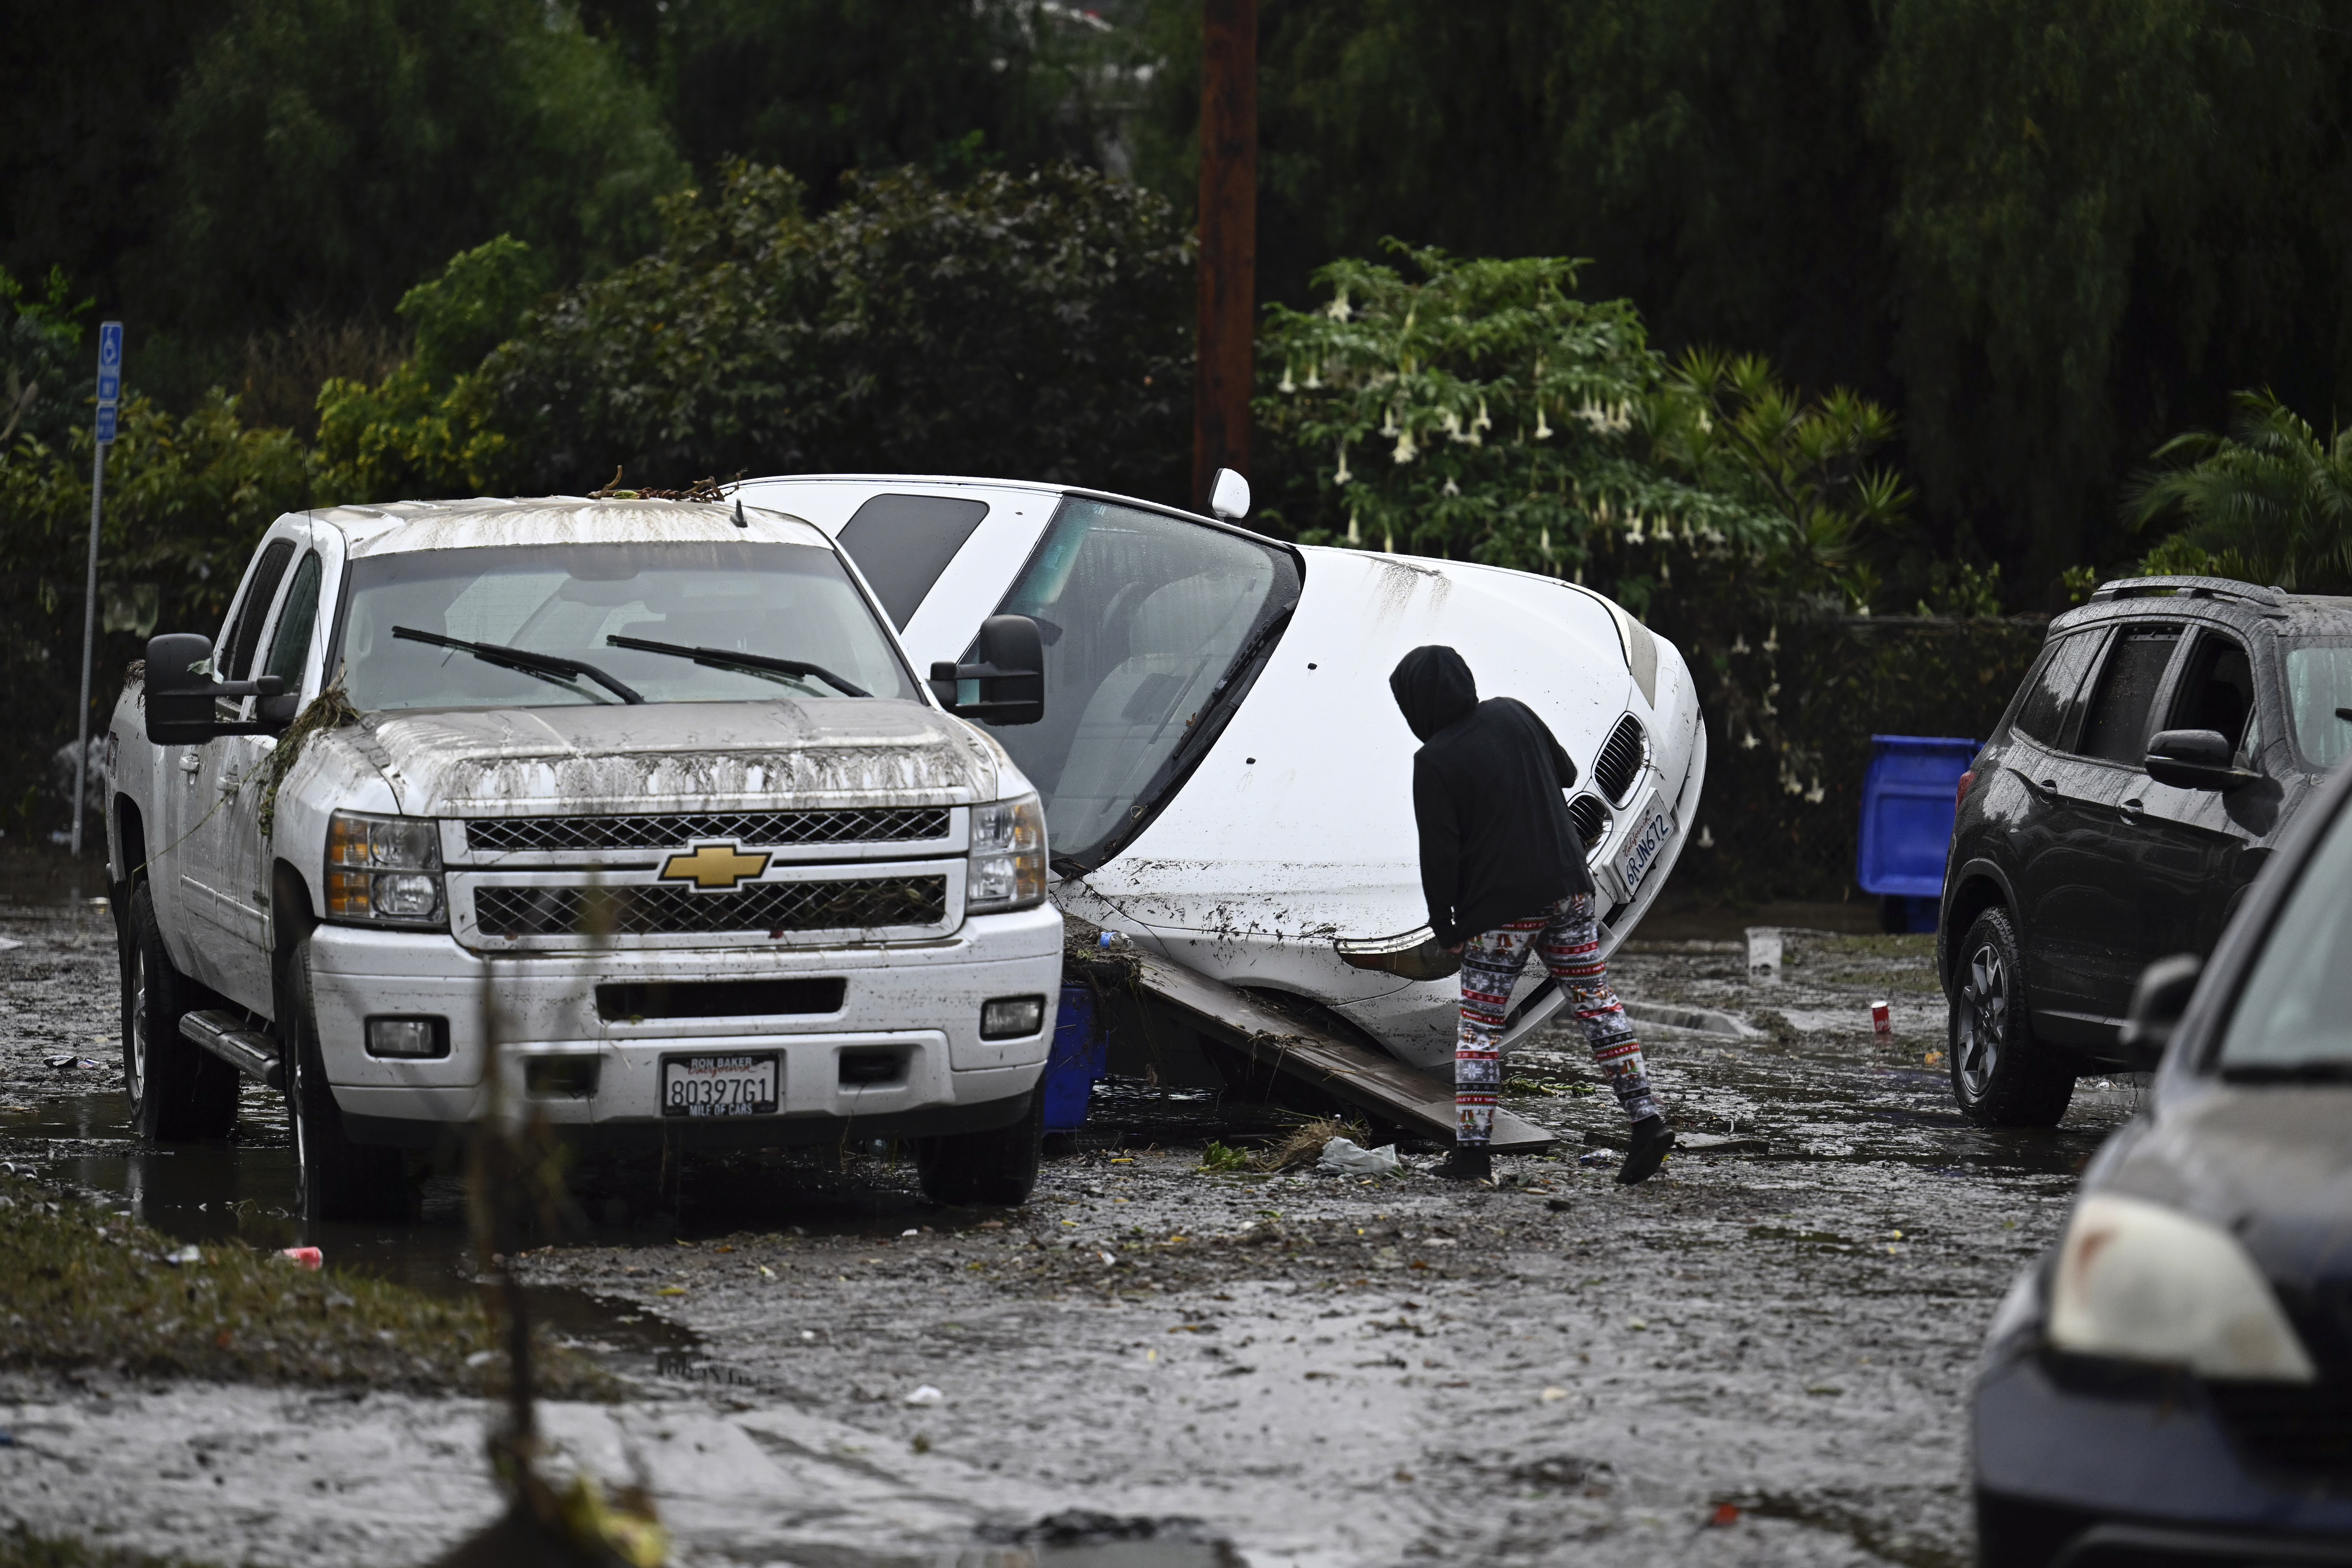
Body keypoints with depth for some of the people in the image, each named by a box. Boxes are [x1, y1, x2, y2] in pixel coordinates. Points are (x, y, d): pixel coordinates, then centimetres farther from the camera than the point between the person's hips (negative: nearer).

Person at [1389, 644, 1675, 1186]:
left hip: (1500, 907, -5)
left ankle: (1471, 1149, 0)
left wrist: (1445, 926, -3)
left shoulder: (1435, 760, -13)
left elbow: (1439, 854, -12)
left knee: (1480, 1024, 3)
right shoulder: (1513, 714, 4)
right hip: (1568, 887, 6)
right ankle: (1647, 1120, 4)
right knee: (1595, 1003, 11)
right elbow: (1566, 772, 18)